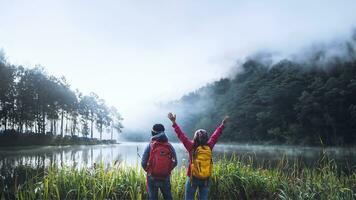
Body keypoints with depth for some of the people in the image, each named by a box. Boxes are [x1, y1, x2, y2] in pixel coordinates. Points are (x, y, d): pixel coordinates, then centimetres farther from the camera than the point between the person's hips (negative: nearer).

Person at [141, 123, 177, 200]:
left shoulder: (150, 146, -11)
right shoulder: (170, 146, -4)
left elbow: (143, 163, -11)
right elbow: (174, 162, 0)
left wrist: (148, 170, 9)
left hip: (152, 177, -2)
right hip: (166, 177, 2)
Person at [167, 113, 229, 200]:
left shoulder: (192, 147, -14)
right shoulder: (209, 147, -5)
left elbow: (181, 135, -11)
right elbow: (215, 136, 8)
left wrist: (174, 122, -6)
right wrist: (223, 124, 22)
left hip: (193, 178, -3)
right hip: (206, 179, 3)